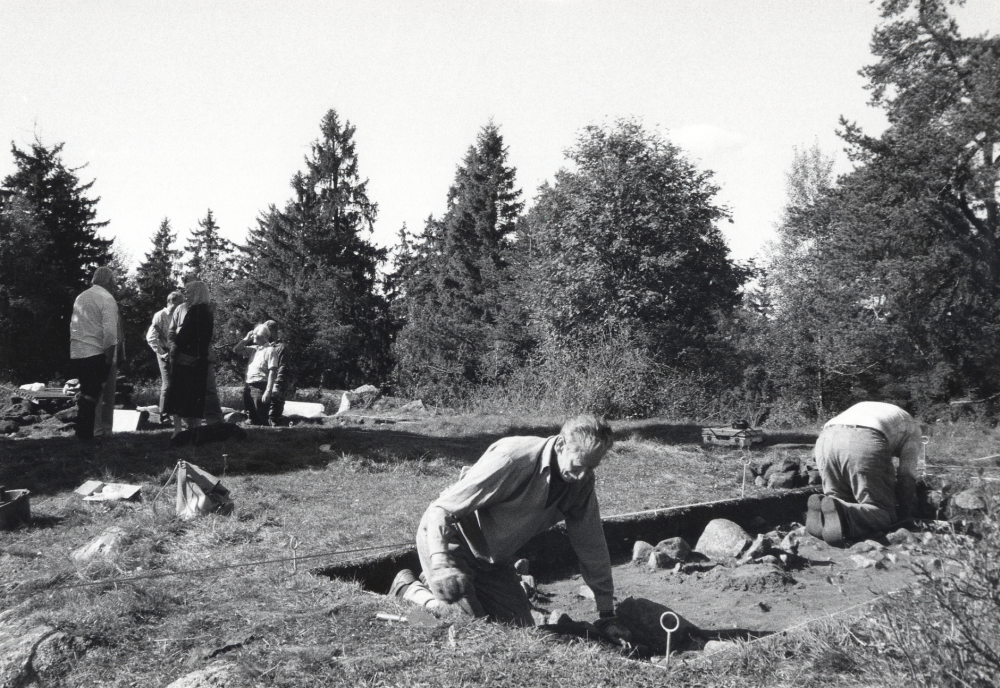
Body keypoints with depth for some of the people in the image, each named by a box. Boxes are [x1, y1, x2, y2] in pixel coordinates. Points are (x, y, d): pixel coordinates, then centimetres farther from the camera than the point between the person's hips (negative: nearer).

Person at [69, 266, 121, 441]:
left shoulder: (80, 297, 16)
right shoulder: (107, 299, -7)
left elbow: (73, 326, 18)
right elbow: (110, 332, -15)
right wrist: (109, 355, -11)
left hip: (76, 353, 7)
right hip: (96, 353, -7)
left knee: (85, 393, 14)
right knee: (91, 395, -3)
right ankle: (85, 433, -2)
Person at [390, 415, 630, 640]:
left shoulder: (581, 482, -11)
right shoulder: (512, 459, -32)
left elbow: (592, 545, 0)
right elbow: (441, 509, -30)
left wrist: (607, 614, 0)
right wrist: (441, 566, -44)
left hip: (494, 560, 7)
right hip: (448, 539, -7)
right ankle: (409, 588, 7)